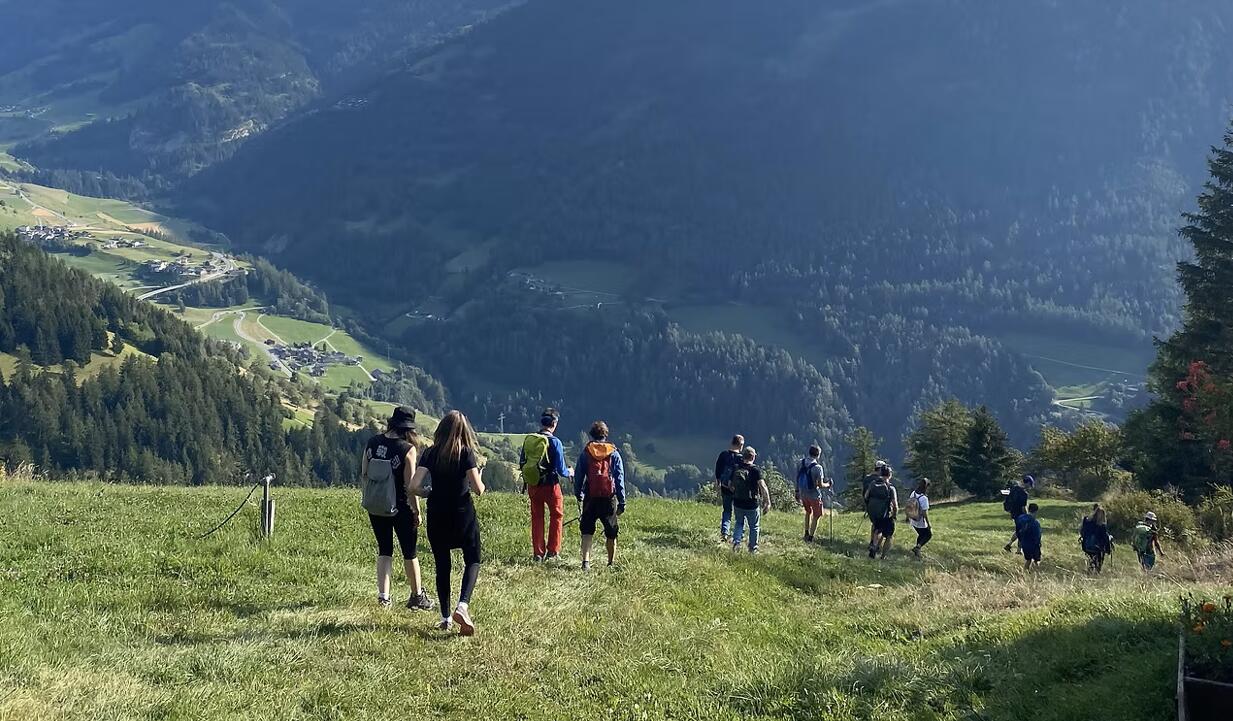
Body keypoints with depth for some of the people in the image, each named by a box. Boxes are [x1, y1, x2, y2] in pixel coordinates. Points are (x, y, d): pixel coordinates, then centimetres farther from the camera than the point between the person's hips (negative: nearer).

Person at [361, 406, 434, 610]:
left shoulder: (372, 443, -3)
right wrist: (417, 511, -7)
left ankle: (383, 596, 7)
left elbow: (364, 474, 5)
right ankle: (417, 597, 22)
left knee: (384, 551, 16)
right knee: (410, 553, 11)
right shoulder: (407, 449, -17)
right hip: (400, 507, -4)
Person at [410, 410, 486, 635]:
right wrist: (480, 483, 8)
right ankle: (462, 605, -12)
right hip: (463, 515, -2)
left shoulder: (430, 454, -2)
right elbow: (478, 489, -14)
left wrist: (430, 491, 9)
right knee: (473, 561, 11)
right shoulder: (466, 453, -9)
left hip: (437, 517, 2)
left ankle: (445, 617, 14)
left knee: (442, 565, 14)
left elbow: (414, 486, -10)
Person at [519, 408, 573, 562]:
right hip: (550, 485, -4)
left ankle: (538, 552, 15)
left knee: (537, 517, 14)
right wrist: (569, 473, 7)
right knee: (557, 515, 12)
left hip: (532, 485, 4)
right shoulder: (554, 442, -16)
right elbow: (560, 469, -15)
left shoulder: (528, 439, -1)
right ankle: (553, 552, 10)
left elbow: (521, 464, 6)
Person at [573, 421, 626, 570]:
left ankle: (586, 561, -13)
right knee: (611, 533, 13)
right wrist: (622, 501, 3)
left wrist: (578, 494, 21)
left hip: (590, 498, 0)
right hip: (609, 498, 0)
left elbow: (578, 475, 7)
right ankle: (611, 563, 18)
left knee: (587, 531, 4)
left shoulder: (585, 453, 4)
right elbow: (620, 479, 1)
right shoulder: (614, 453, 3)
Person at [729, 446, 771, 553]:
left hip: (738, 503, 4)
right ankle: (753, 548, 20)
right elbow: (763, 487, -18)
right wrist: (768, 503, -13)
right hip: (752, 504, -4)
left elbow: (731, 486, 8)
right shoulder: (755, 470, -15)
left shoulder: (735, 468, -2)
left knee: (739, 523, 23)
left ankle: (736, 541, 4)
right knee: (754, 526, 13)